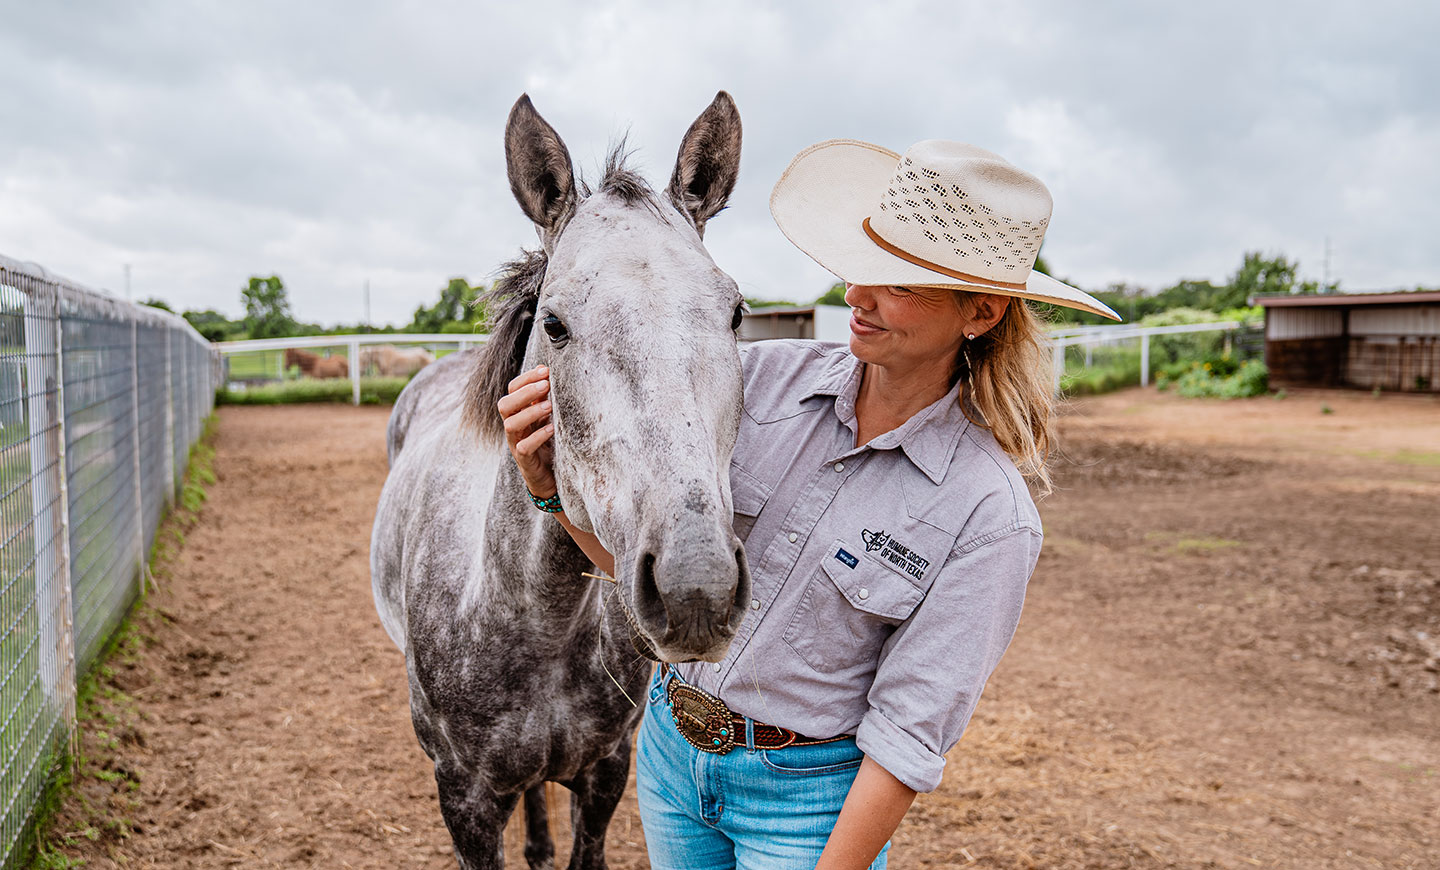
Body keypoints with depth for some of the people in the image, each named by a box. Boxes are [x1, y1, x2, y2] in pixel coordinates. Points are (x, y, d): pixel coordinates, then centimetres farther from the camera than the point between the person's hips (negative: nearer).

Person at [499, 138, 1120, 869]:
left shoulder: (988, 515, -20)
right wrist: (556, 483, -20)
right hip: (671, 747, 5)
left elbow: (909, 737, -17)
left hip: (809, 797, -4)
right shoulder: (766, 376, -10)